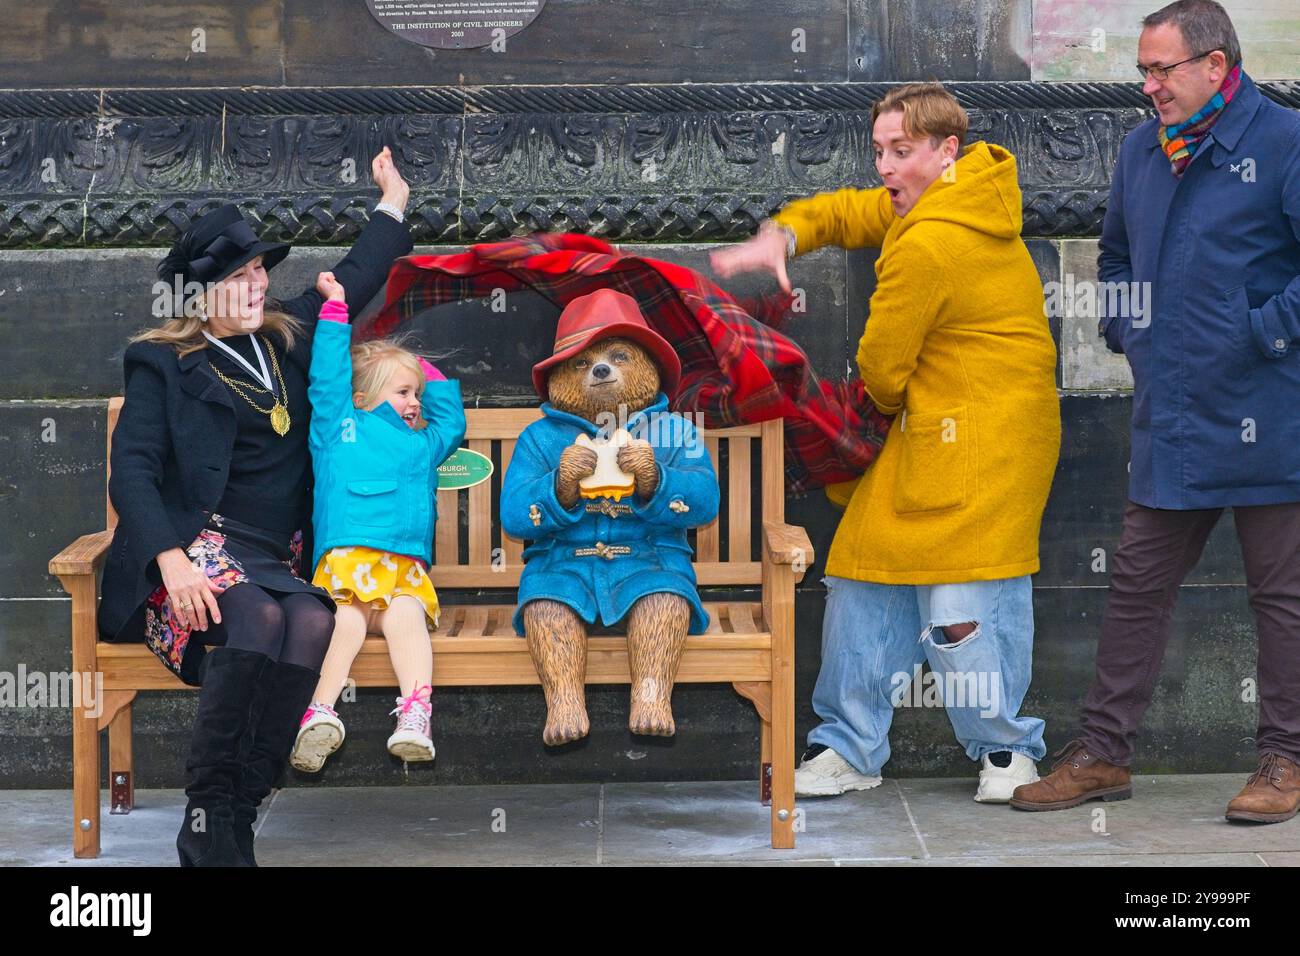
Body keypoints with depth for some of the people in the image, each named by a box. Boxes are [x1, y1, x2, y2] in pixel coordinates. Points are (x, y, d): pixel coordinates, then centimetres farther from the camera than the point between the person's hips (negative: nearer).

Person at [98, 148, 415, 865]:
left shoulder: (286, 339, 21)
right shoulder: (162, 363, 5)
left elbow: (354, 281, 37)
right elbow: (133, 473, -5)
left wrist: (393, 203, 40)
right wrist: (171, 561, -20)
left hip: (275, 560, 4)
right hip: (197, 551, -4)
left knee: (312, 622, -32)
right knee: (256, 618, -37)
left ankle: (233, 822, -31)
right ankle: (206, 825, -29)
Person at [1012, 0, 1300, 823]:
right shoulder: (1143, 150, 12)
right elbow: (1116, 255, 27)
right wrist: (1123, 329, 14)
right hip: (1168, 417, 7)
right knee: (1137, 587, 11)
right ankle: (1104, 754, 19)